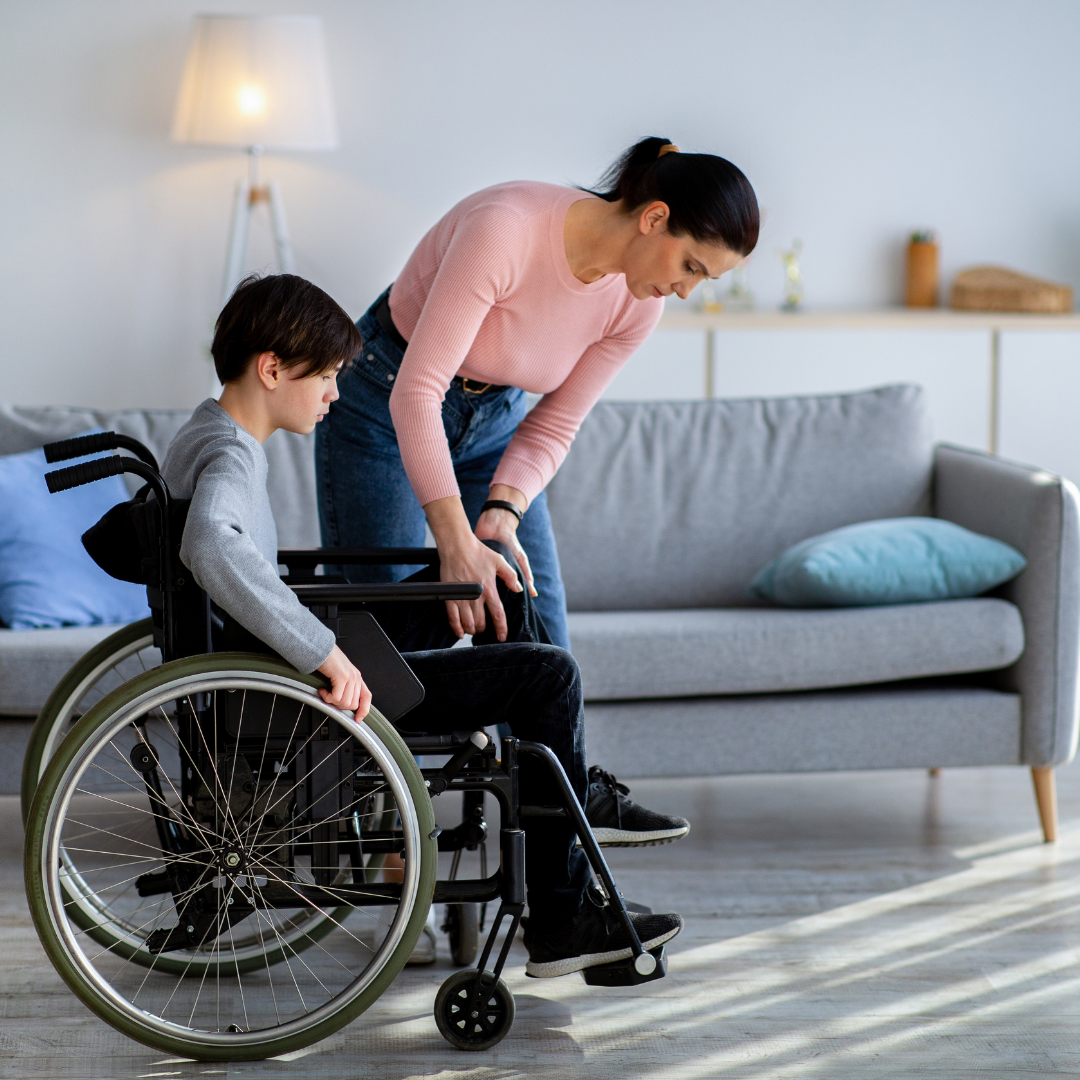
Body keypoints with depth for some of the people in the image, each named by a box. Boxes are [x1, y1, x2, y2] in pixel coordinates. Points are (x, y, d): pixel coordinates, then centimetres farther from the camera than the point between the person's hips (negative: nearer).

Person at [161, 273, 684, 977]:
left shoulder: (203, 435, 9)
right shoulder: (230, 458, -22)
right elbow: (210, 549, -45)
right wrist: (326, 654, -42)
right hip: (307, 703, -11)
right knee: (551, 675, -8)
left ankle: (573, 790, 27)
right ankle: (562, 919, -3)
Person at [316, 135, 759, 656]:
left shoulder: (637, 304, -13)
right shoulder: (505, 230, -34)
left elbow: (555, 427, -5)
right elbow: (416, 392, -36)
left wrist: (503, 511, -25)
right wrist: (457, 544, -42)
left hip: (497, 418, 6)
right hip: (383, 406, -6)